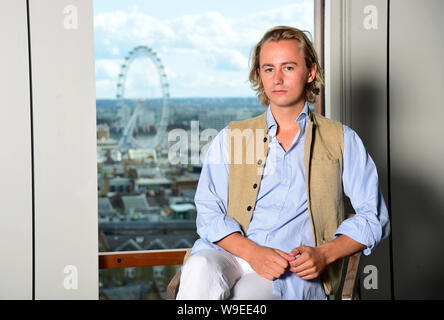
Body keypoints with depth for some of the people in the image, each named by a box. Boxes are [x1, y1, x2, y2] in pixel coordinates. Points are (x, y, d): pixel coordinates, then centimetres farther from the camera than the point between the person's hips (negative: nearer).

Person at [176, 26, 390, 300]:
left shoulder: (341, 141, 14)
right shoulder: (230, 138, 17)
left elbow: (374, 217, 10)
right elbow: (209, 212, 6)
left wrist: (323, 254, -8)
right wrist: (252, 252, -12)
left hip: (297, 273, -1)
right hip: (232, 254, 2)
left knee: (248, 294, -35)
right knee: (200, 269, -34)